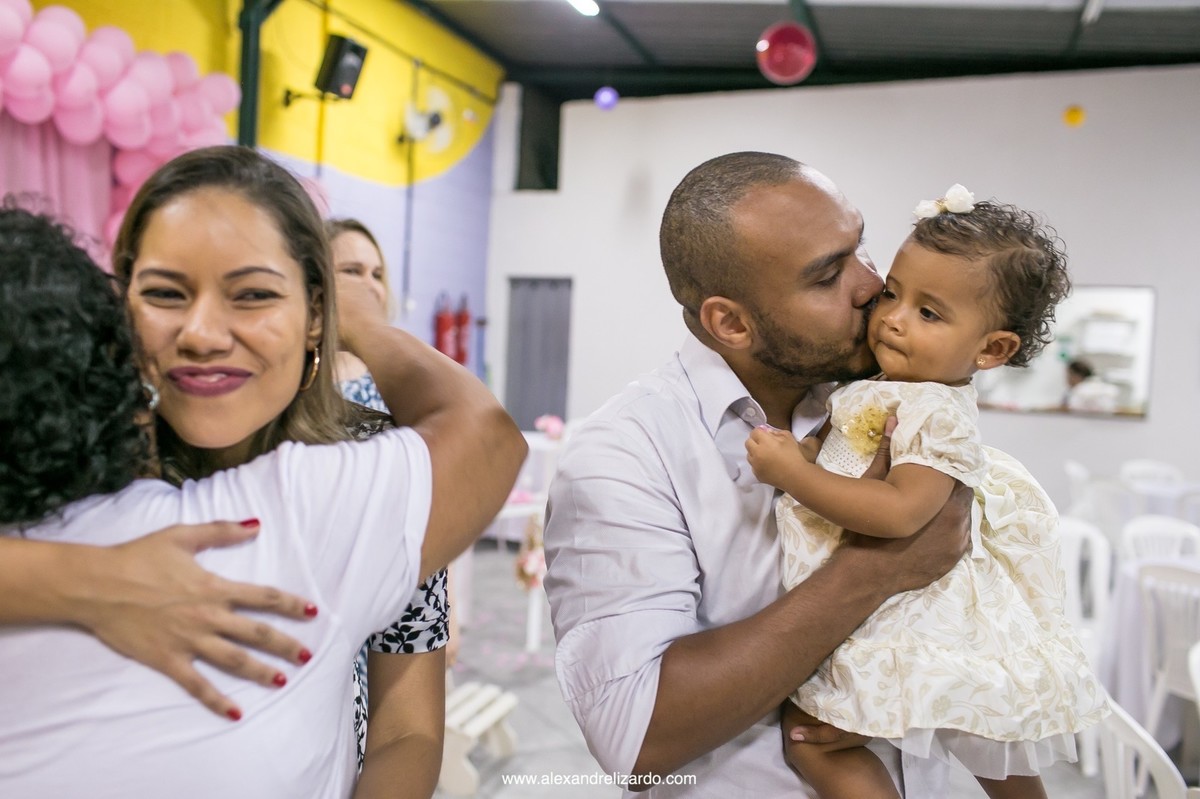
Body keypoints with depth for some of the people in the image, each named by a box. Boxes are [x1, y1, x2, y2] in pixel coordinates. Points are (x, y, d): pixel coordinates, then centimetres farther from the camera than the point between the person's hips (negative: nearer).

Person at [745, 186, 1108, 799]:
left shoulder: (938, 411, -24)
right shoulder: (889, 388, 4)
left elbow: (899, 512, -36)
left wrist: (791, 473, -32)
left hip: (903, 616, -10)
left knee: (810, 739, -10)